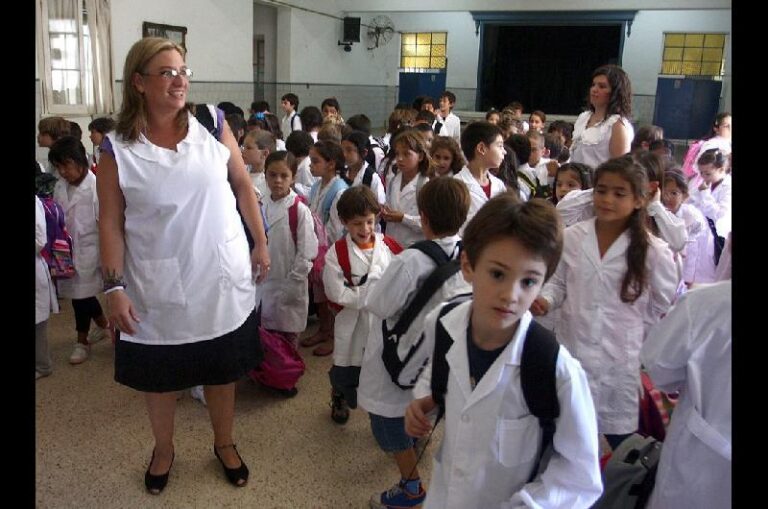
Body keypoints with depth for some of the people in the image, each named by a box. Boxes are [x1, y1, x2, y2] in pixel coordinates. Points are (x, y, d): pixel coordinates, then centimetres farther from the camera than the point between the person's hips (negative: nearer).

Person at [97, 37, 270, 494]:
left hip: (221, 279, 1)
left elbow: (243, 185, 3)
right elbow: (111, 221, -5)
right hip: (159, 288, -1)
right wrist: (114, 287, -8)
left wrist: (261, 243, 3)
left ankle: (225, 443, 42)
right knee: (159, 375, 17)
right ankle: (164, 449, 44)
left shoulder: (213, 124, -6)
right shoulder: (118, 149, -9)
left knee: (223, 370, 17)